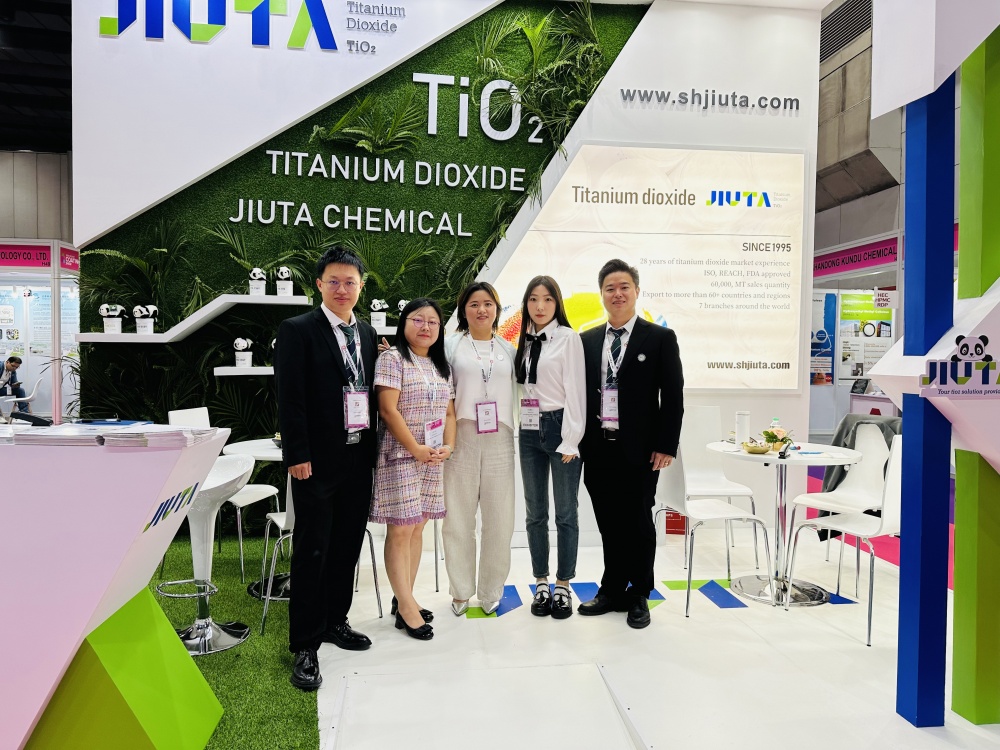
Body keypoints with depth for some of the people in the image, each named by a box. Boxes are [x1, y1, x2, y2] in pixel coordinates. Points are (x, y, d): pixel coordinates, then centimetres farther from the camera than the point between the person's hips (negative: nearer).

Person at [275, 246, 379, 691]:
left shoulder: (367, 334, 12)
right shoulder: (297, 331, -6)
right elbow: (289, 399, -11)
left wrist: (373, 448, 9)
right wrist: (297, 455, -16)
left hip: (359, 459, 6)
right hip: (317, 462, -6)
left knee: (347, 546, 15)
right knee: (312, 552, 2)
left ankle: (335, 621, 32)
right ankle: (305, 646, 13)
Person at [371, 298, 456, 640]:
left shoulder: (442, 366, 15)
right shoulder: (392, 359, -6)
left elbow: (449, 412, 14)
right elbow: (388, 409, -14)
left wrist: (448, 446, -3)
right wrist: (415, 449, -16)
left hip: (433, 459, 7)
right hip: (400, 456, -7)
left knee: (417, 527, 10)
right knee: (400, 529, -4)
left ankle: (405, 597, 21)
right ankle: (406, 608, 4)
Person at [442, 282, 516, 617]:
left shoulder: (508, 350, 14)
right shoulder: (452, 345, 6)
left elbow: (517, 393, 16)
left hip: (500, 441, 2)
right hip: (462, 438, -2)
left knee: (500, 520, 3)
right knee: (459, 518, 4)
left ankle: (491, 591, 18)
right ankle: (461, 591, 19)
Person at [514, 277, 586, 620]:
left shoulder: (568, 338, -4)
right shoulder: (525, 340, 12)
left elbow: (575, 389, -10)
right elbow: (522, 387, 10)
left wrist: (570, 440, -14)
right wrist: (520, 427, 1)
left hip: (559, 427, -5)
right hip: (529, 431, 5)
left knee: (565, 512, 4)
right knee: (535, 513, 11)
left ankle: (563, 586, 17)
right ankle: (542, 584, 23)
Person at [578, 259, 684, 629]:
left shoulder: (660, 338, -1)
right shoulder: (587, 340, 9)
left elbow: (673, 396, -4)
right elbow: (579, 393, 10)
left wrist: (666, 446, -9)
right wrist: (578, 442, 5)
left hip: (640, 450, -3)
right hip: (598, 449, 3)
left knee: (638, 524, 8)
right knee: (609, 525, 12)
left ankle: (638, 596, 24)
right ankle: (613, 591, 27)